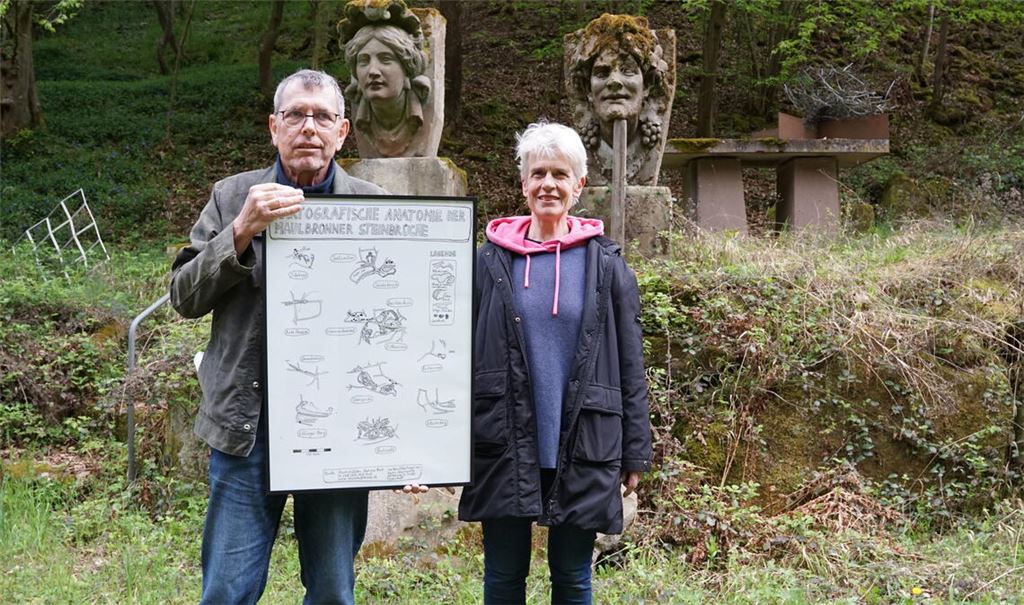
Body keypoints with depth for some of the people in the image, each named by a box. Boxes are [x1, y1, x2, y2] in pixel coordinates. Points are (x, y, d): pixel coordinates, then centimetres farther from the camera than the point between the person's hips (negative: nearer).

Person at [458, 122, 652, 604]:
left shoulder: (606, 265, 3)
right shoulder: (491, 261, 4)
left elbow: (630, 368, 2)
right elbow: (463, 355, 5)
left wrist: (635, 453, -1)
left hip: (583, 450, 0)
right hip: (505, 446, 1)